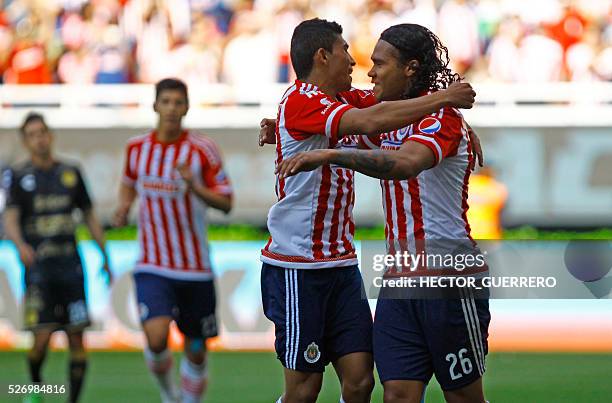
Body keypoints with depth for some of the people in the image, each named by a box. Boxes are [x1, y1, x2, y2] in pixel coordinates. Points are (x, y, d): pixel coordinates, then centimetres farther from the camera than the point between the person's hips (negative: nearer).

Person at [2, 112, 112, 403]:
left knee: (77, 338, -2)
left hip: (70, 264, 3)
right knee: (42, 338, -10)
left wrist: (105, 256, 14)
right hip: (38, 266, -3)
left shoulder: (71, 173, 10)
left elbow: (89, 215, 17)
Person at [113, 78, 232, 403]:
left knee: (196, 351, 7)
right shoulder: (136, 148, 3)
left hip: (195, 267, 0)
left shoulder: (203, 151, -6)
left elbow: (226, 203, -6)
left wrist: (195, 187, -23)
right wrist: (124, 206, 2)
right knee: (156, 338, -20)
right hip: (152, 267, 0)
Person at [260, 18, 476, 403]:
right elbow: (370, 122, -28)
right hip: (298, 267, -8)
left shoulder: (343, 99, 12)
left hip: (341, 263, 8)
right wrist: (444, 98, -23)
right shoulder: (301, 100, -14)